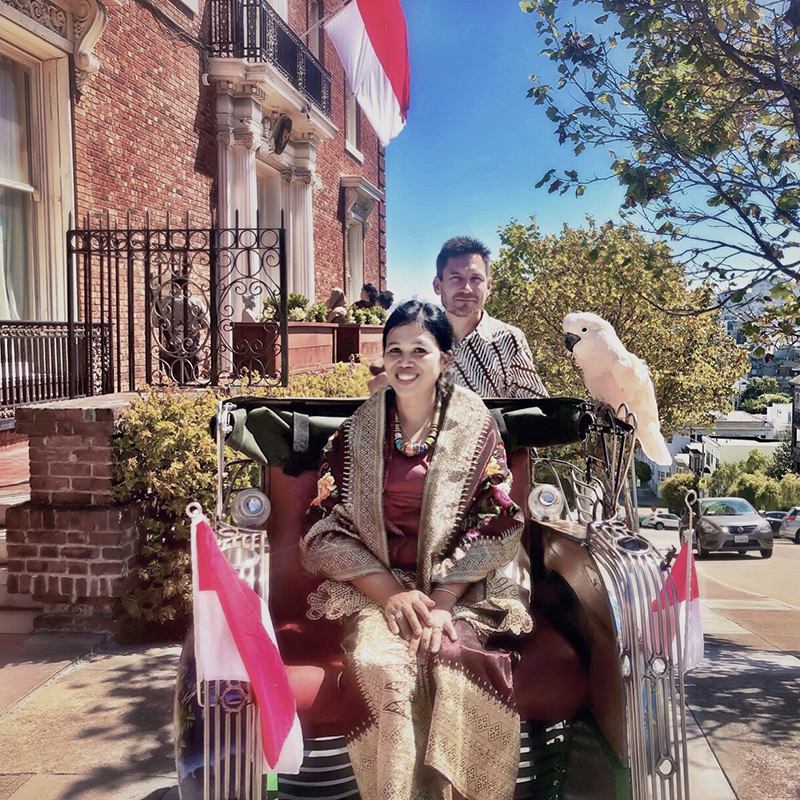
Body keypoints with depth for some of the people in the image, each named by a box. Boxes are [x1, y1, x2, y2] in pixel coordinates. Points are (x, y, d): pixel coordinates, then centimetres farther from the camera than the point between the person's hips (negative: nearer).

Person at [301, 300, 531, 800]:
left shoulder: (476, 427, 4)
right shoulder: (357, 432, 7)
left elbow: (495, 525, -1)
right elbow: (328, 527, 1)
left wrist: (442, 601, -14)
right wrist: (392, 593, -12)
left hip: (460, 589, 0)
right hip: (376, 587, 1)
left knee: (459, 660, -30)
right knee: (379, 664, -29)